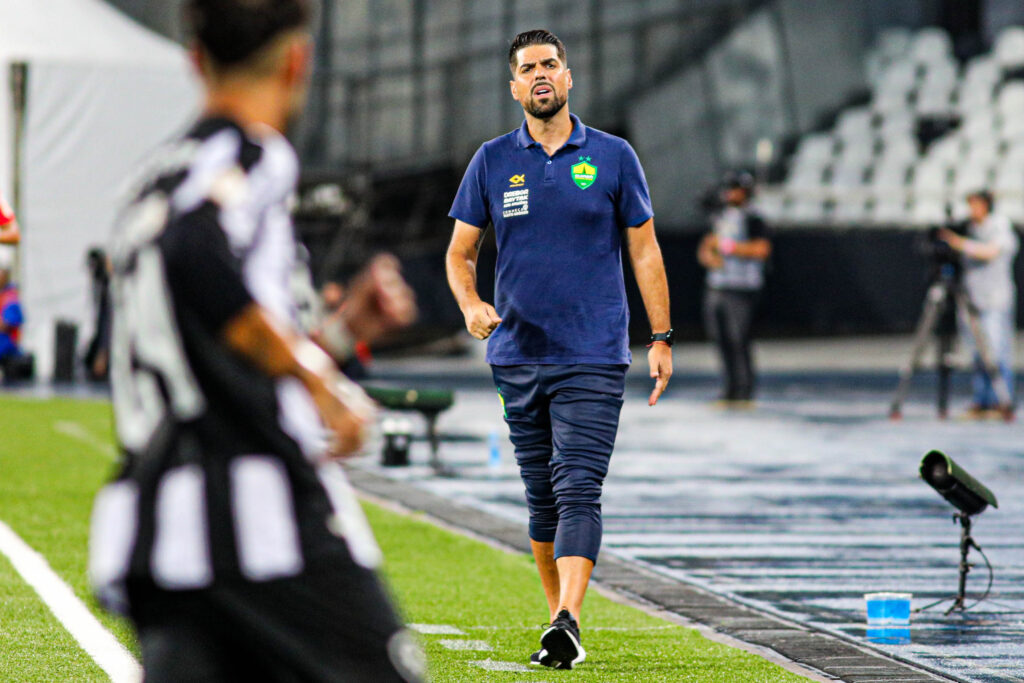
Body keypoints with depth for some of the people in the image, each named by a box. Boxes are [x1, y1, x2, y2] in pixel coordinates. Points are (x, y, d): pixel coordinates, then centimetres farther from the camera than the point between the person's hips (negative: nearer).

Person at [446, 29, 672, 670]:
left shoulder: (613, 156, 3)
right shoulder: (492, 161, 7)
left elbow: (645, 250, 7)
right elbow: (460, 252, 11)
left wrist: (661, 338, 1)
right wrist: (472, 305, -10)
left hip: (594, 358, -3)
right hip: (518, 355, 3)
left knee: (578, 489, -14)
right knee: (543, 496, 8)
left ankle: (567, 623, -24)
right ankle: (560, 621, 18)